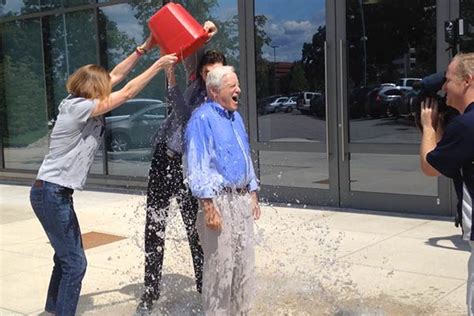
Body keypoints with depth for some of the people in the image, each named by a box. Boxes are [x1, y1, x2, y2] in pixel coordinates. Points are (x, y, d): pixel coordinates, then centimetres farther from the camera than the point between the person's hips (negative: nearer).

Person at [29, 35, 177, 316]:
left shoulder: (77, 101, 8)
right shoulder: (81, 108, -17)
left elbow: (116, 75, 13)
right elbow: (128, 93, -16)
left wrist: (144, 48, 10)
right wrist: (159, 64, -13)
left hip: (55, 193, 10)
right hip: (52, 194, -10)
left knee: (67, 258, 17)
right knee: (75, 262, -6)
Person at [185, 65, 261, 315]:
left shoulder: (235, 117, 14)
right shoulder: (202, 119, -12)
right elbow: (197, 167, -17)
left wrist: (253, 196, 18)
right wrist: (209, 207, -21)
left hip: (241, 198, 8)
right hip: (218, 200, -8)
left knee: (245, 263, 13)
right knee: (220, 266, -2)